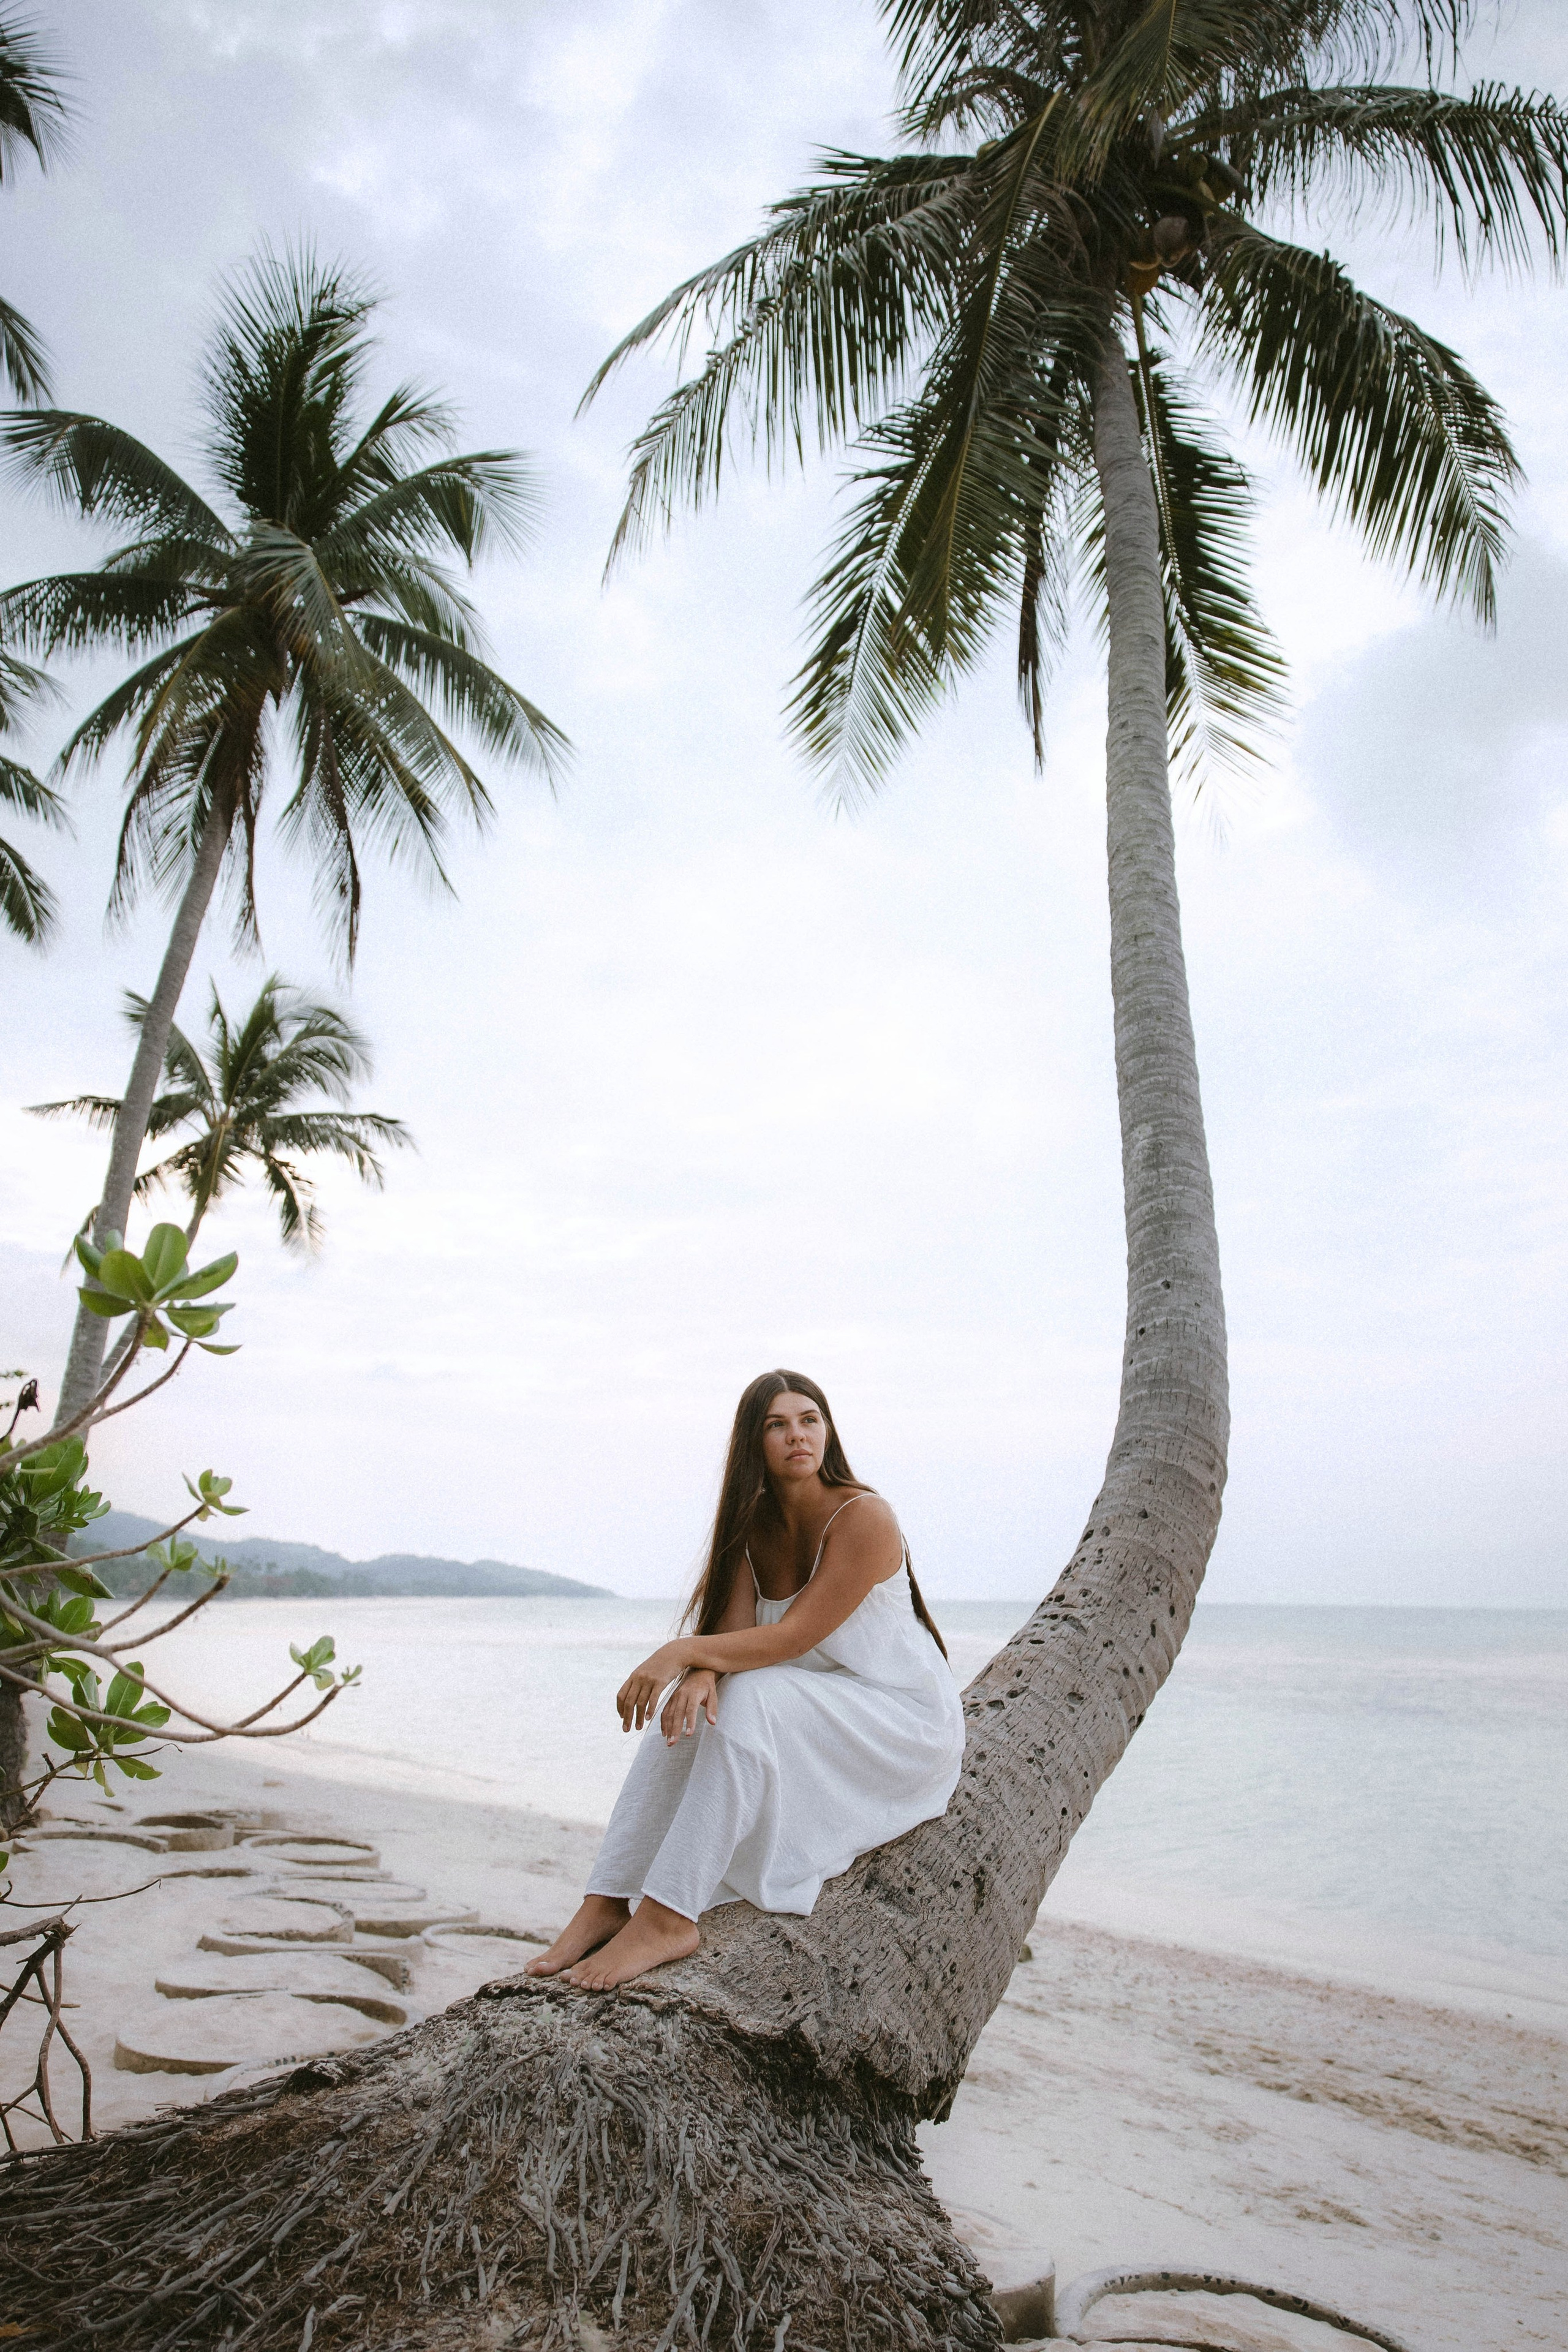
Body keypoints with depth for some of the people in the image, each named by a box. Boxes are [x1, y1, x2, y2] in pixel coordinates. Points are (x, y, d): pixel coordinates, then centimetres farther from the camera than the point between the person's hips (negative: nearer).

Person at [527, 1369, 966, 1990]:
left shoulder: (863, 1518, -20)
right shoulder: (753, 1525, 1)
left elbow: (791, 1637, -26)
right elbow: (731, 1632, -11)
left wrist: (684, 1651, -36)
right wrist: (700, 1671, -34)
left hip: (903, 1719, -6)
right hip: (808, 1715, 7)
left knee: (751, 1698, -31)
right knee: (686, 1710, -17)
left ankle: (666, 1917, -32)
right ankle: (607, 1903, -18)